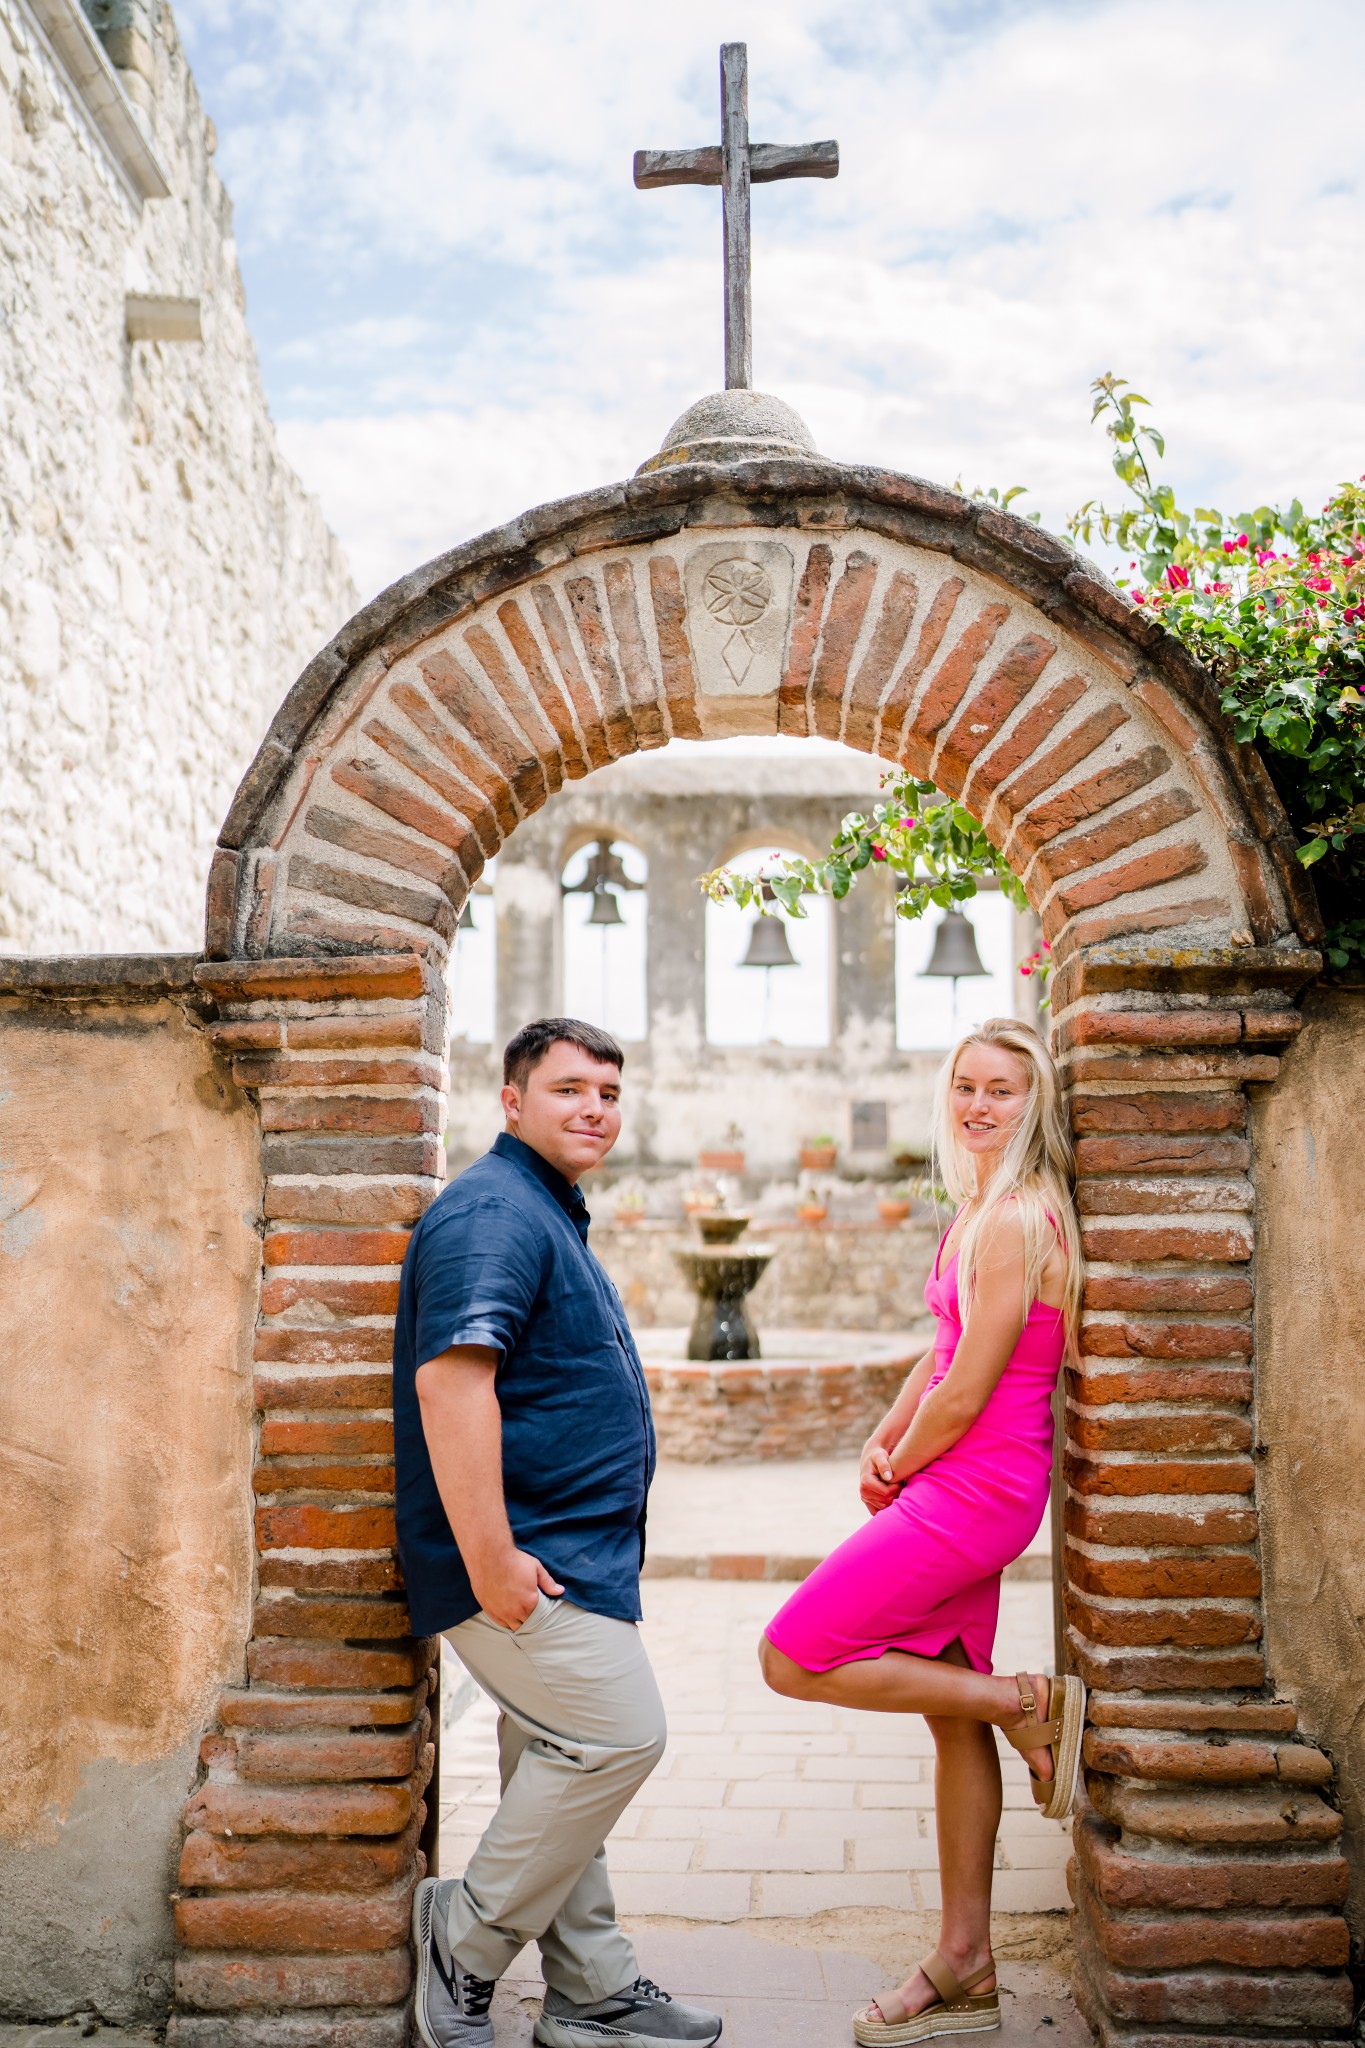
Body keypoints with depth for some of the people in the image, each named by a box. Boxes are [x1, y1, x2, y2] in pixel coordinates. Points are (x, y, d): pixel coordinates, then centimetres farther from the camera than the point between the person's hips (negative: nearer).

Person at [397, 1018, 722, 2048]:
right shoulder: (493, 1212, -16)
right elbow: (449, 1382, -27)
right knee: (620, 1736, -9)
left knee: (559, 1766, 16)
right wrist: (491, 1562, -29)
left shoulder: (550, 1215, 18)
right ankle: (467, 1936, 7)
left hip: (563, 1552, 11)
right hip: (525, 1556, -11)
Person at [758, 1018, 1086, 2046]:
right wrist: (883, 1441, 4)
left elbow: (965, 1393, -20)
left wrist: (898, 1466, -3)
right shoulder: (982, 1211, 11)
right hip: (965, 1489, 10)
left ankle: (1034, 1704, 2)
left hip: (975, 1488, -10)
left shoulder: (1015, 1220, -19)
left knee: (794, 1657, -6)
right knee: (954, 1722, 15)